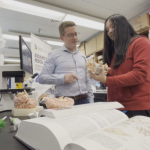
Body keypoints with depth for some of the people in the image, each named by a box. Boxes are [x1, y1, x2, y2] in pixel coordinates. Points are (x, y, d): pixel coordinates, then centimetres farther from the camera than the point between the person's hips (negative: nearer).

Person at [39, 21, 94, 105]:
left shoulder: (82, 56, 15)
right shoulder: (54, 55, 0)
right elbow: (42, 78, -5)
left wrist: (91, 101, 11)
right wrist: (63, 78, -18)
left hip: (84, 100, 5)